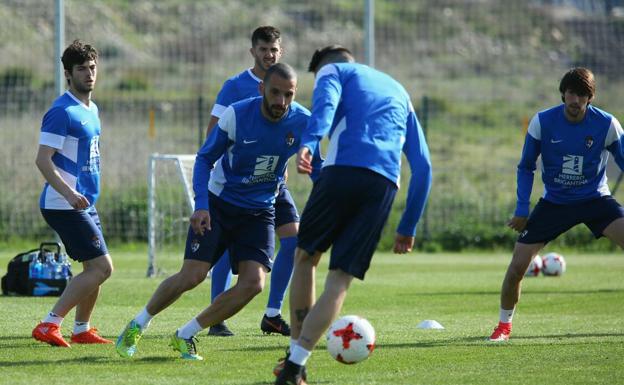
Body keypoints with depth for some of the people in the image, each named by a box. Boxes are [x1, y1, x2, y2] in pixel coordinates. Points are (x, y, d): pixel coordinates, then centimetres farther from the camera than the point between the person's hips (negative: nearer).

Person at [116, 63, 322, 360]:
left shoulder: (303, 122, -13)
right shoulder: (237, 115, -19)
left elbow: (318, 167, 4)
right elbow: (204, 159, -8)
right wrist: (201, 205, -21)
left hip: (259, 213, 3)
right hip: (218, 204, -3)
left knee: (253, 283, -16)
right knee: (192, 276, -13)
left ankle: (185, 336, 0)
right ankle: (136, 327, 12)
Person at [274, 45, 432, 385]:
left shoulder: (333, 71, 20)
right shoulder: (398, 91, 34)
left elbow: (325, 103, -7)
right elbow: (422, 164, 28)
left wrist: (308, 144, -26)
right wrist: (408, 227, 29)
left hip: (343, 170, -3)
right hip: (384, 184, 3)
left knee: (305, 257, 18)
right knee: (340, 280, 4)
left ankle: (294, 357, 17)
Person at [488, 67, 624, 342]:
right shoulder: (542, 122, -10)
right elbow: (526, 167, 2)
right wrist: (522, 210, -4)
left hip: (596, 200, 0)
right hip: (554, 203, 1)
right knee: (518, 265, -8)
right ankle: (504, 326, 16)